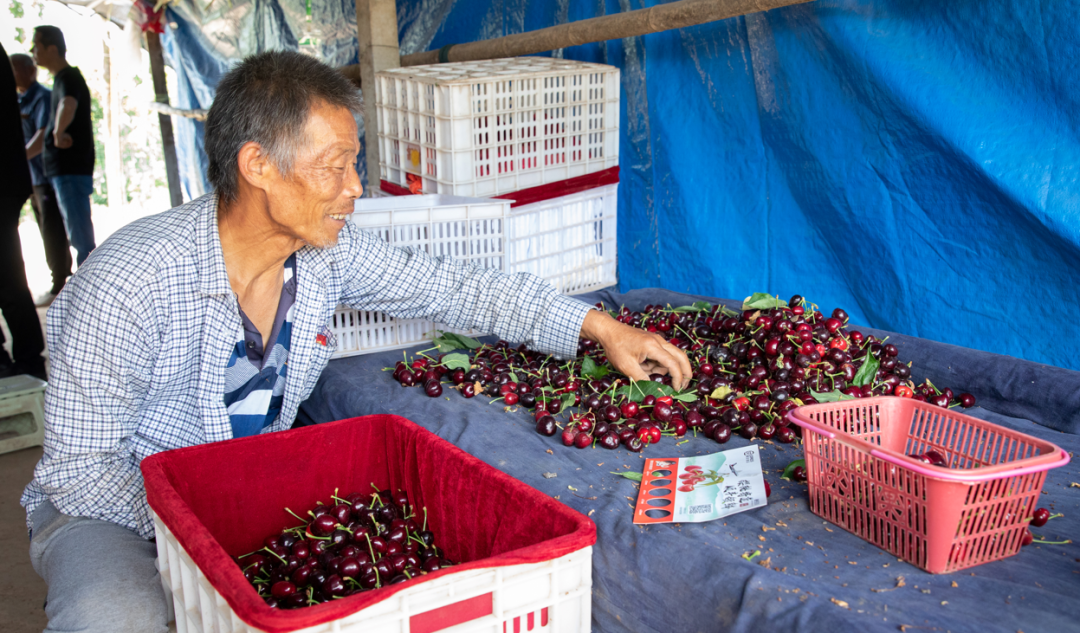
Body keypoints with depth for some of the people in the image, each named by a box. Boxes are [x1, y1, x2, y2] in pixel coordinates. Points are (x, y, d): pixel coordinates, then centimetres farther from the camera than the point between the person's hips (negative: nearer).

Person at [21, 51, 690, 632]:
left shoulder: (330, 250, -11)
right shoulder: (127, 286, -27)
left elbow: (451, 286, -2)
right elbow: (82, 469, -21)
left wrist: (601, 326, -5)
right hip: (117, 507, -4)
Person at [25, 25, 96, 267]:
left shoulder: (69, 78, -10)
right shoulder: (62, 80, 21)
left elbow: (68, 105, -35)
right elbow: (48, 132, 27)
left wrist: (59, 132, -46)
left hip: (72, 171, -10)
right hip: (64, 171, 10)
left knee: (81, 237, -10)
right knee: (79, 237, 14)